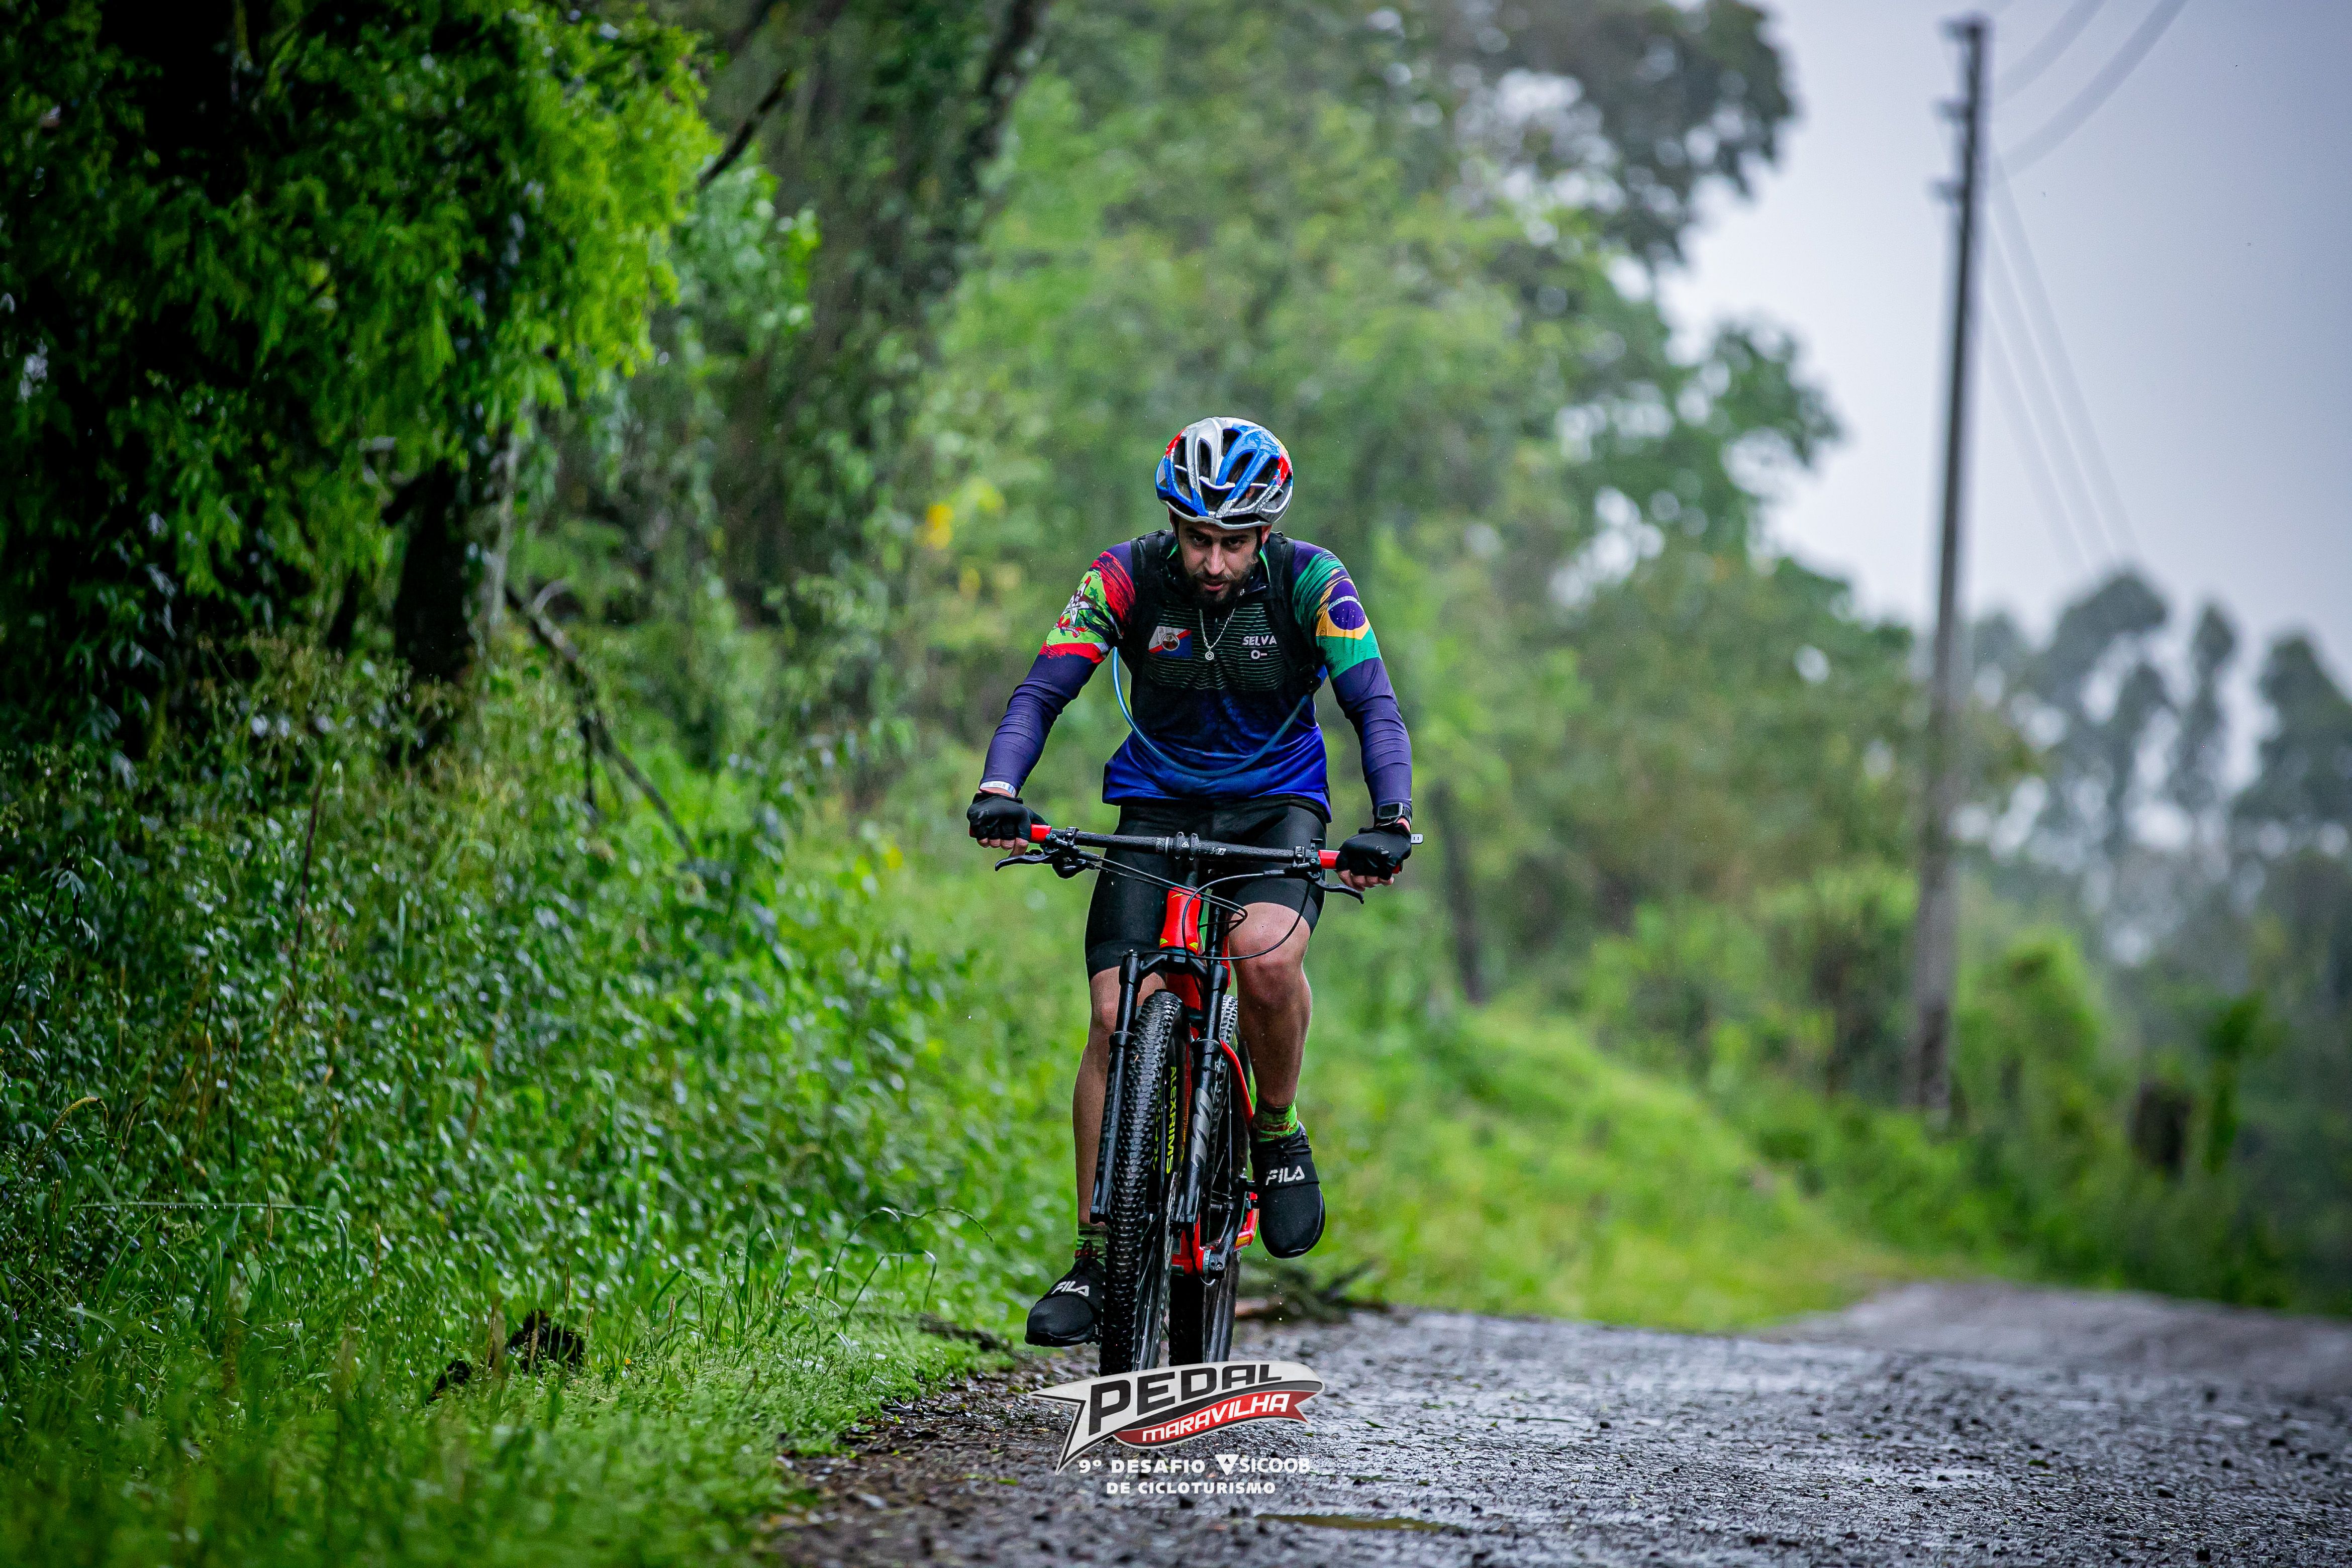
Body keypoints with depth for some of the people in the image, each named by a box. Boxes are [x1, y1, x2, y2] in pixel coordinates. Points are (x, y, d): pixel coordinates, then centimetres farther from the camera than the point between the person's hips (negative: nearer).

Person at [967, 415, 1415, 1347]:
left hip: (1275, 804, -1)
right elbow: (1041, 693, -19)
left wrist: (1390, 822, -37)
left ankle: (1277, 1132, -5)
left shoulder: (1311, 583, -16)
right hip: (1156, 806, 1)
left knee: (1267, 955, -33)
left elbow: (1373, 707, -20)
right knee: (1117, 1020, -15)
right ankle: (1097, 1254, -5)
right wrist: (998, 793, -37)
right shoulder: (1127, 579, -15)